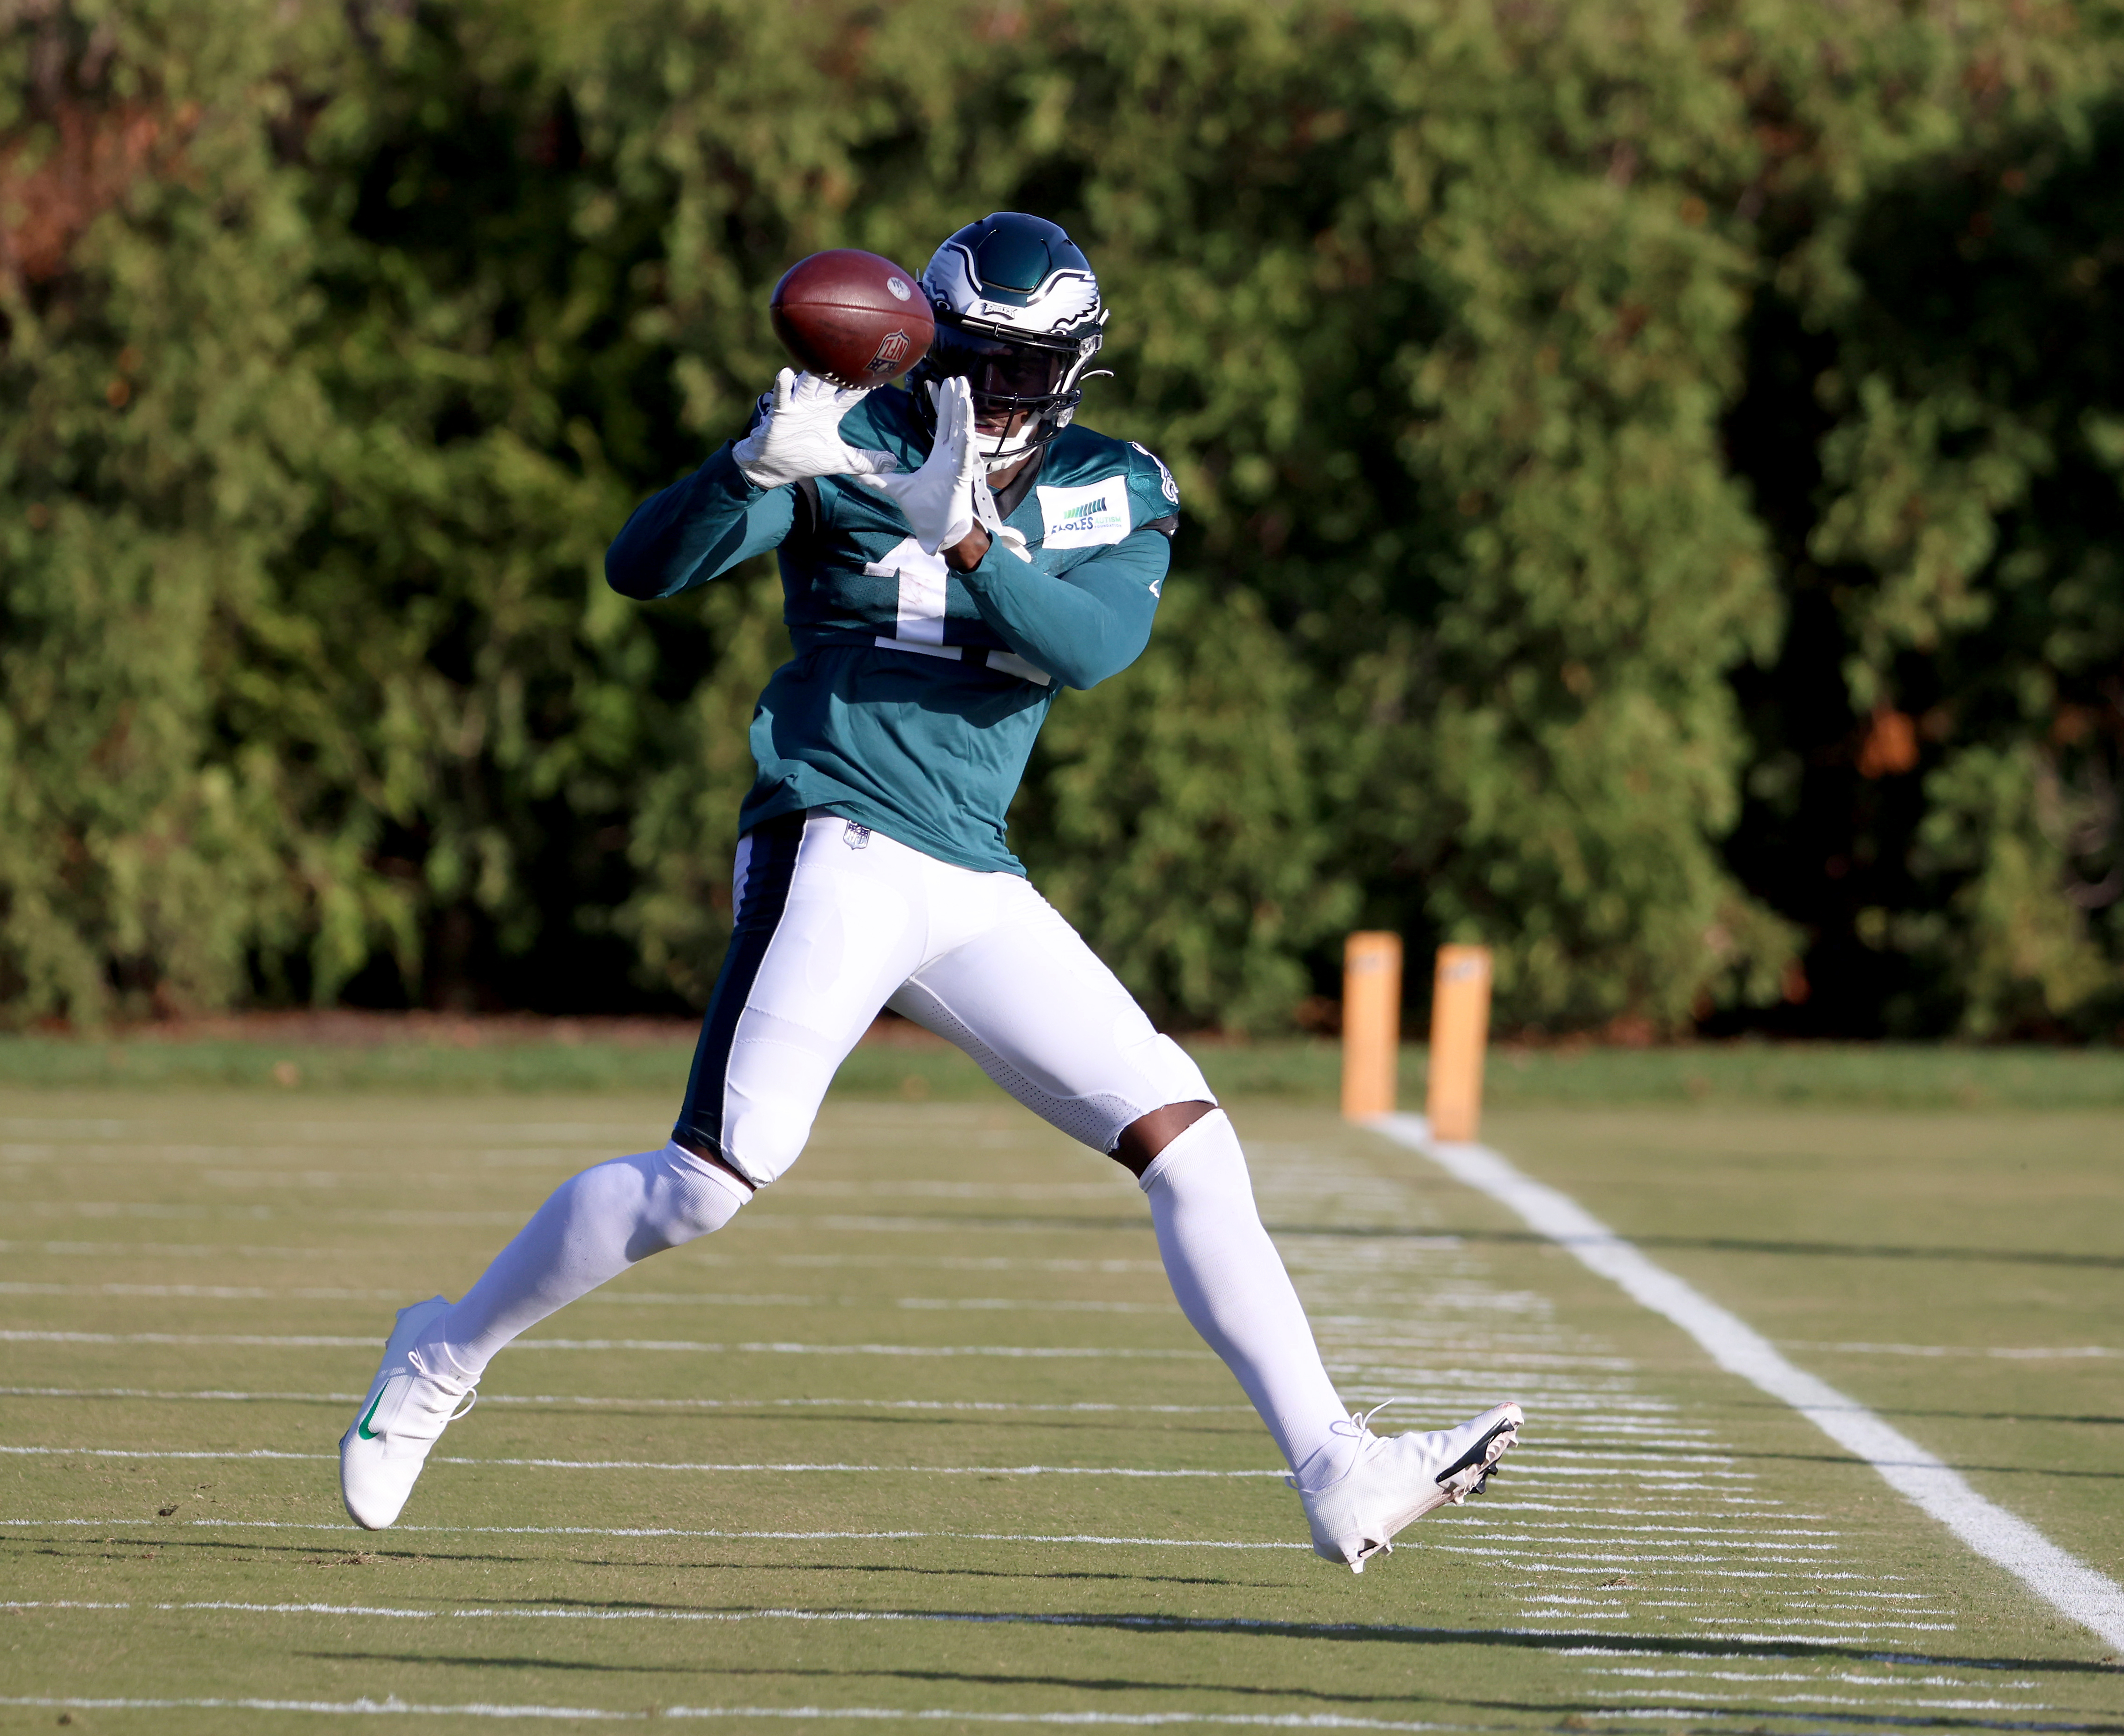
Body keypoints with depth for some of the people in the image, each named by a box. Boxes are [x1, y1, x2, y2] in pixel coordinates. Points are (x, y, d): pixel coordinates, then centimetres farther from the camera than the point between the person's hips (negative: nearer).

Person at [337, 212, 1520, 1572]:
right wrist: (761, 465, -30)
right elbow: (644, 568, -12)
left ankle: (1336, 1471, -4)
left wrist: (966, 539, -28)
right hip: (838, 846, -5)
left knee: (1187, 1138, -3)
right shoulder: (853, 444, -1)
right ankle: (443, 1359, 5)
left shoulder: (1114, 499, 9)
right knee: (719, 1173, -15)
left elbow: (1093, 644, -12)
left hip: (979, 890, 5)